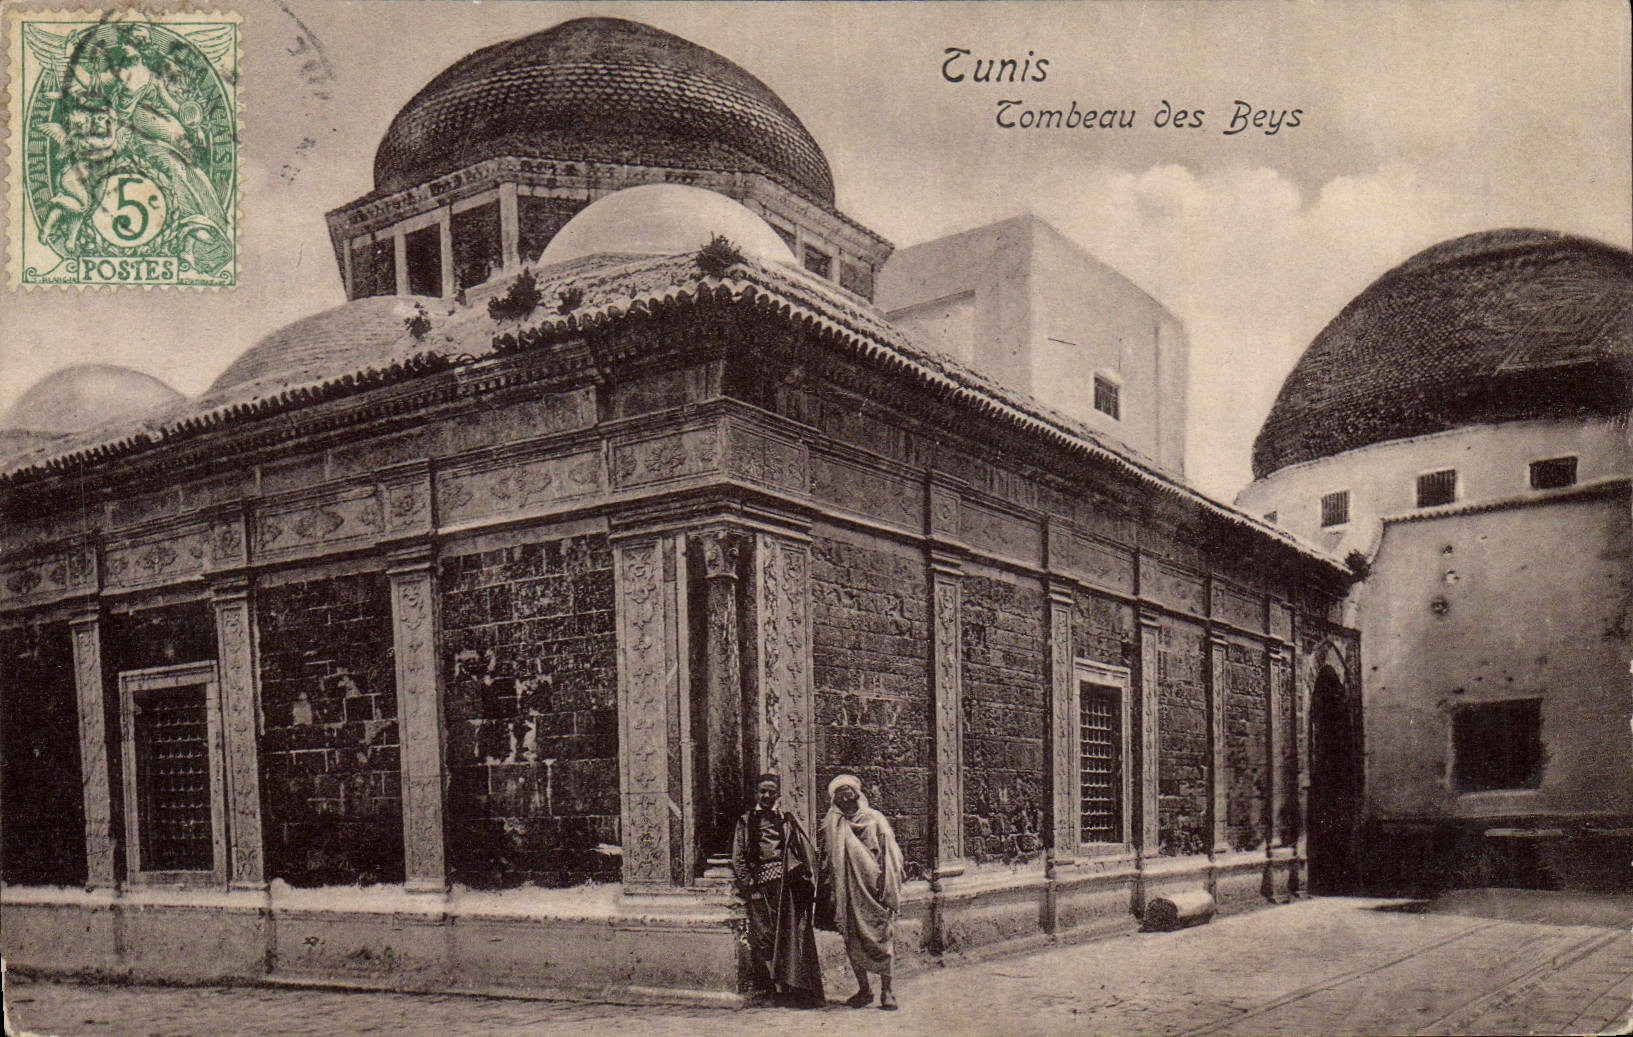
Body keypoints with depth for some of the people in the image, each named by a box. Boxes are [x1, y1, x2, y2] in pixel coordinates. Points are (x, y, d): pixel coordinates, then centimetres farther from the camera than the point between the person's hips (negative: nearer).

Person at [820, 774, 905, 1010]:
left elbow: (890, 856, 1)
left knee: (881, 937, -4)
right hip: (848, 891, 2)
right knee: (853, 940, 3)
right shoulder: (831, 826, 10)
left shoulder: (875, 820, 2)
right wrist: (829, 889, 9)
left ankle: (886, 991, 4)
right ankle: (864, 989, 15)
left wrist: (886, 888, -7)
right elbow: (827, 860, 15)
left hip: (874, 888, -2)